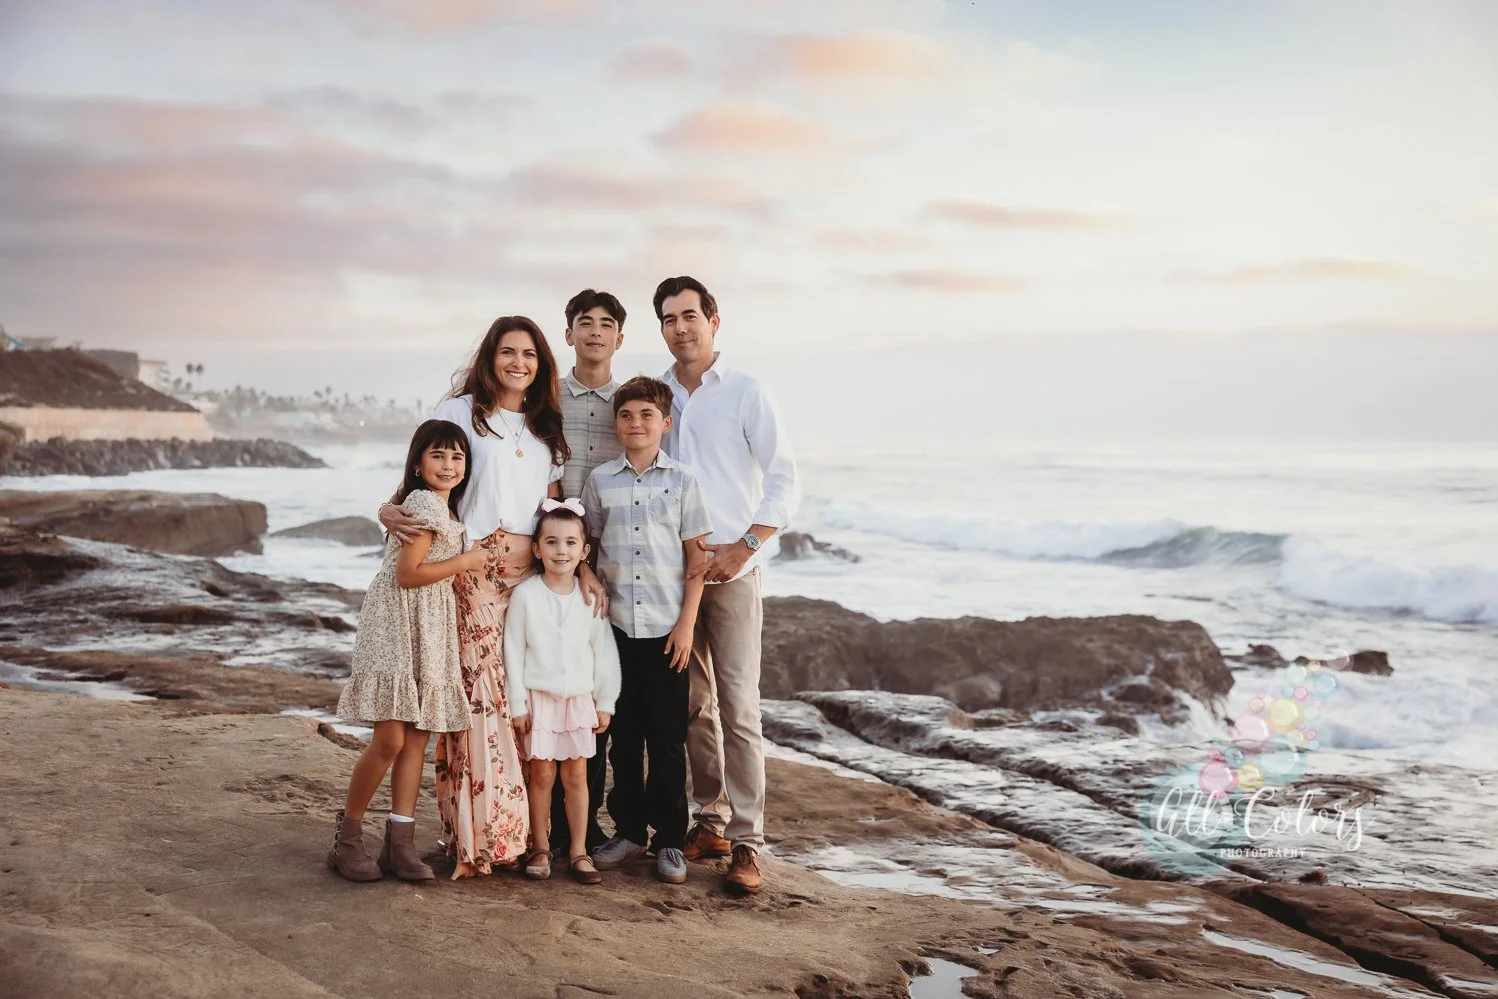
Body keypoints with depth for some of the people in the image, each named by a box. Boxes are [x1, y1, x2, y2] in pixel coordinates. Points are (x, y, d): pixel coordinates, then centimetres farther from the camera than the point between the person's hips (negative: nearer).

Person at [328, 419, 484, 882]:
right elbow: (408, 573, -18)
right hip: (395, 628, -9)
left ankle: (400, 844, 9)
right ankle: (347, 839, 6)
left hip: (427, 632, 9)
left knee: (417, 738, 6)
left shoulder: (443, 507, 17)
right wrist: (465, 561, -10)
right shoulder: (426, 504, -13)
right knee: (390, 739, -9)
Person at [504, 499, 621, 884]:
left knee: (576, 774, 5)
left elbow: (605, 651, 5)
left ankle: (578, 851, 13)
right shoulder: (525, 595, -6)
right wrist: (517, 704, -5)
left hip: (580, 697, 2)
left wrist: (605, 703, 5)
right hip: (539, 697, -2)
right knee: (542, 773, 3)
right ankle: (540, 848, 15)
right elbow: (514, 651, -4)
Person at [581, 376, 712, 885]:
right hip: (615, 626, 2)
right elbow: (588, 547, 13)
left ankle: (670, 841, 12)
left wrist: (687, 623, -5)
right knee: (624, 734, 9)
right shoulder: (599, 480, 6)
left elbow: (697, 558, 1)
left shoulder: (682, 481, 1)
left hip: (667, 628, -2)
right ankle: (628, 830, 21)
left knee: (667, 738, 3)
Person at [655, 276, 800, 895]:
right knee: (694, 704, 8)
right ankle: (711, 822, 19)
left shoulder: (743, 393, 0)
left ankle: (746, 843, -4)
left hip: (731, 569, -4)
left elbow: (784, 482, -4)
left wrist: (743, 548, -14)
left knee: (738, 707, -7)